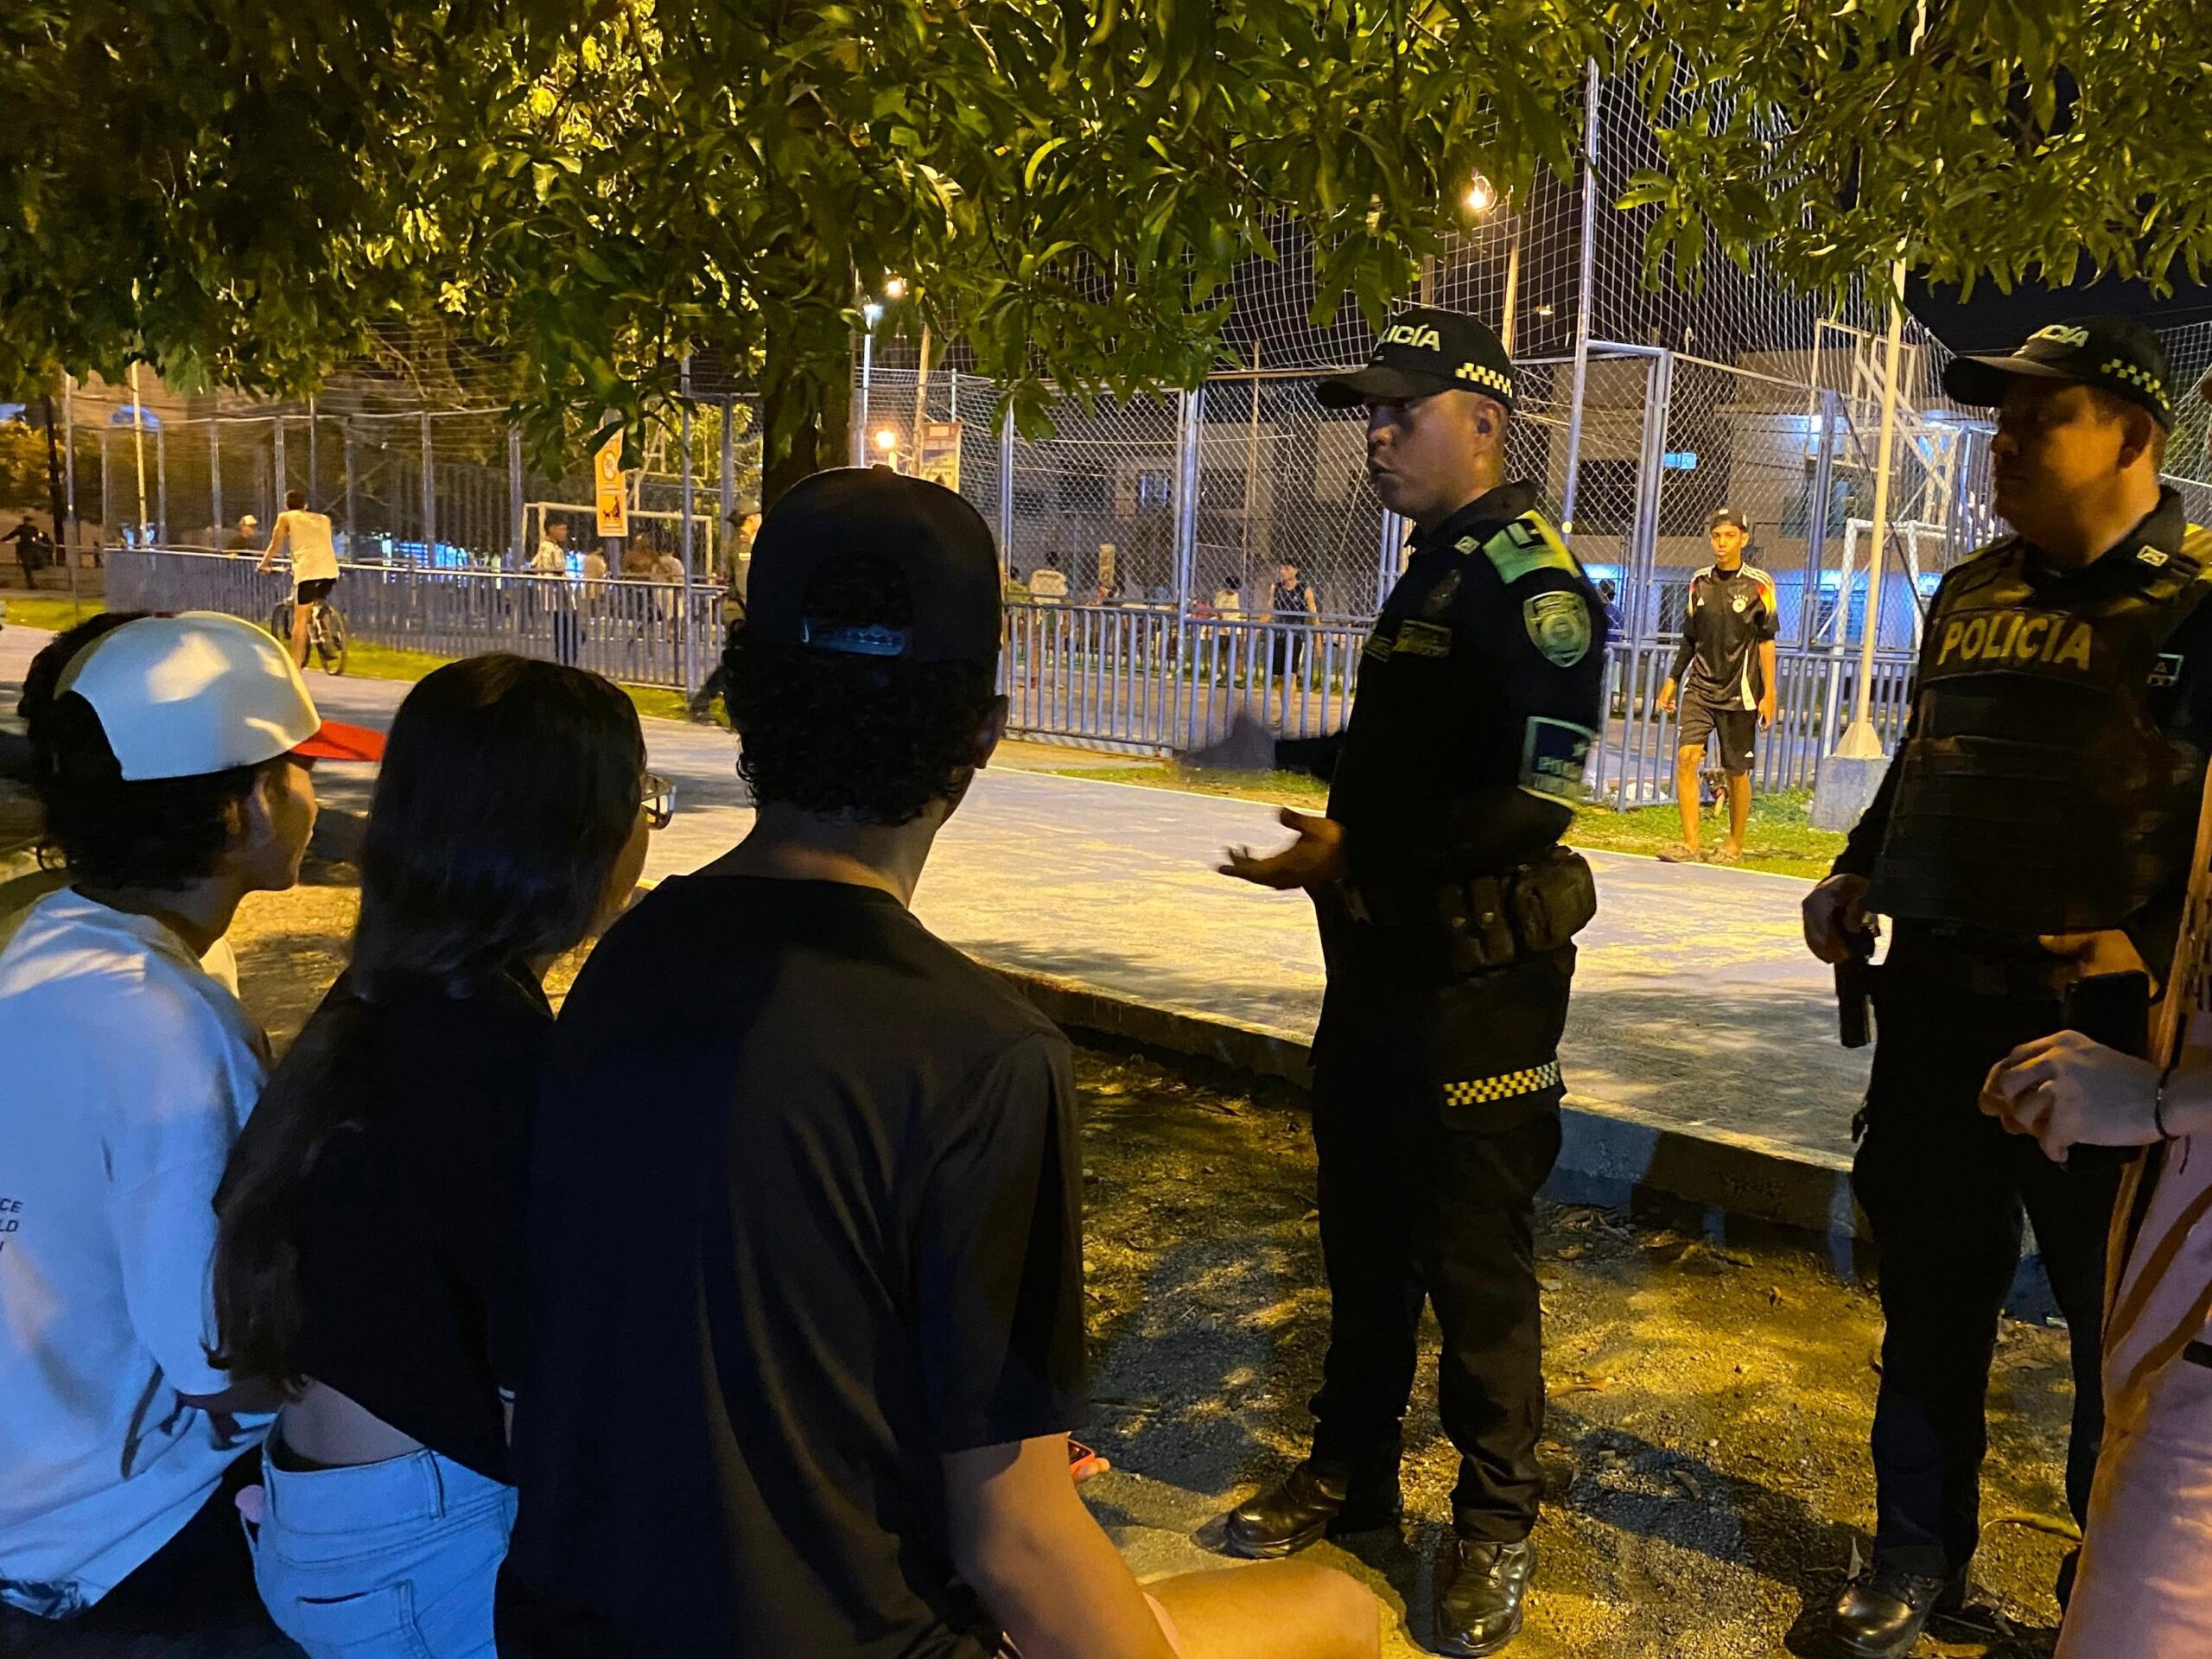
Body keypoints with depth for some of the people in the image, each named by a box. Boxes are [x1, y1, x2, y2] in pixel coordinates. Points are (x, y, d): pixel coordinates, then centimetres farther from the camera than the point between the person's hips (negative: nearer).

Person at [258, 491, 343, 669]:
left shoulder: (286, 517, 17)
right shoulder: (324, 519, 26)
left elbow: (275, 546, 18)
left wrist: (264, 564, 34)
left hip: (307, 569, -4)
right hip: (330, 569, 4)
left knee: (300, 618, -1)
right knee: (317, 604, 30)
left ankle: (296, 664, -5)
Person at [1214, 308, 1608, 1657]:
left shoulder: (1530, 580, -15)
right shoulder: (1431, 571, 15)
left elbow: (1540, 797, -24)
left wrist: (1358, 855, -25)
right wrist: (1298, 749, 18)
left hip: (1478, 976, -9)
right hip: (1382, 956, 9)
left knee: (1475, 1254, 4)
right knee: (1365, 1228, 18)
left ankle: (1497, 1521, 24)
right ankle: (1353, 1468, 36)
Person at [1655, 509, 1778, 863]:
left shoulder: (1758, 584, -4)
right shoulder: (1700, 581, 8)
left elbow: (1766, 642, -3)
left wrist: (1769, 694, -6)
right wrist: (1672, 680, 13)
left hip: (1739, 693, -3)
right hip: (1699, 687, 3)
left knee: (1736, 771, 4)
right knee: (1686, 757, -13)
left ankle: (1735, 845, 21)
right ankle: (1690, 844, -9)